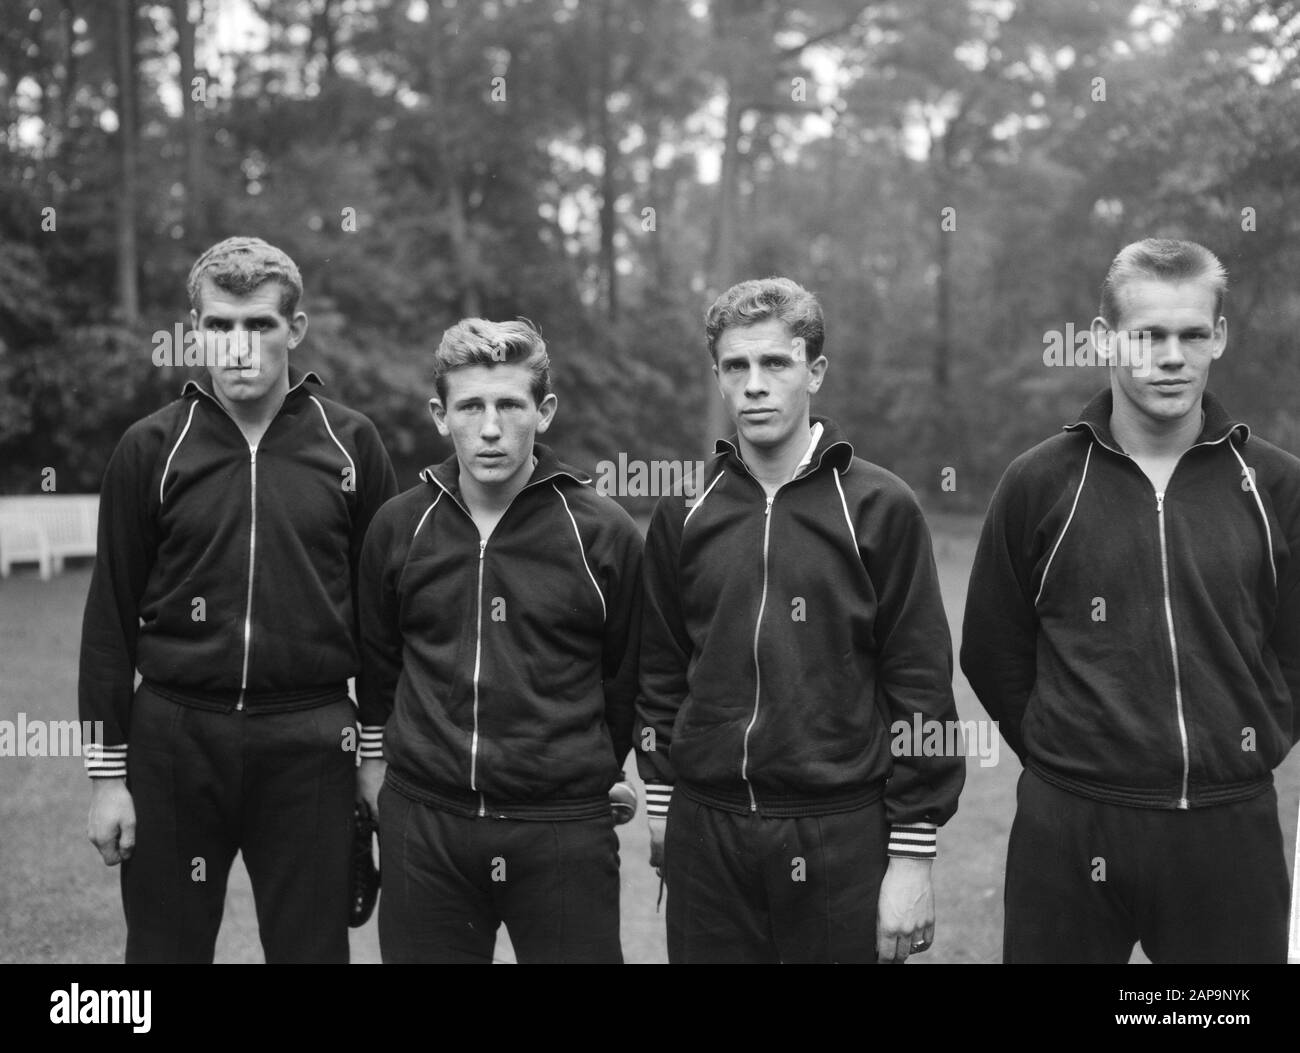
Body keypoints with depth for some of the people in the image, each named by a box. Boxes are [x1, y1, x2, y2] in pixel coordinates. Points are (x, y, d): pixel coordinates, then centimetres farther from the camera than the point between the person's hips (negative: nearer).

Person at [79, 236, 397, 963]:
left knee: (314, 945, 9)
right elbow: (111, 617, 2)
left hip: (310, 745, 0)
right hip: (174, 739, 0)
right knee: (165, 944, 11)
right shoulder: (151, 448, 0)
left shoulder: (351, 443, 0)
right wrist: (107, 771, 1)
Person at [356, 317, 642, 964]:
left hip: (564, 829, -2)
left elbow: (626, 673, 5)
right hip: (420, 824, 2)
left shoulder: (603, 533, -5)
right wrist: (374, 753, 19)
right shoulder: (398, 527, 3)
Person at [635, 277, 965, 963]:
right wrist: (661, 801, 10)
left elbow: (920, 685, -6)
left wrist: (913, 856, -8)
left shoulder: (880, 507, -5)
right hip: (704, 833, 3)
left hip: (842, 835, -2)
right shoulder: (682, 513, 4)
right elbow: (660, 670, 10)